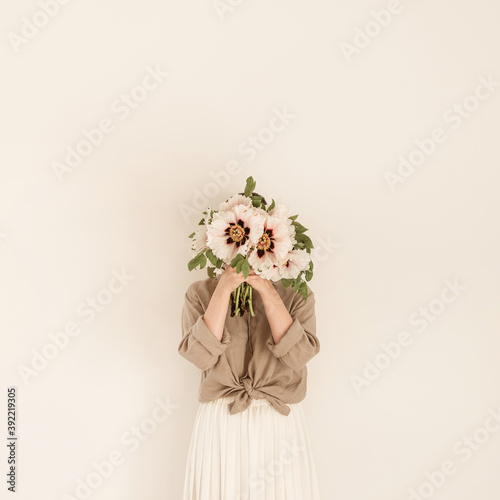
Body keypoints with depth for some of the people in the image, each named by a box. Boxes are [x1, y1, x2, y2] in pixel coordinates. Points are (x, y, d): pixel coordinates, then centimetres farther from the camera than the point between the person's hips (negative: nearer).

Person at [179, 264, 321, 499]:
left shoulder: (297, 294, -1)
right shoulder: (200, 293, -1)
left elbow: (297, 356, -14)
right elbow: (201, 356, -14)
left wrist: (268, 293, -19)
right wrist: (223, 290, -18)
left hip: (281, 424, 1)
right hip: (220, 424, 0)